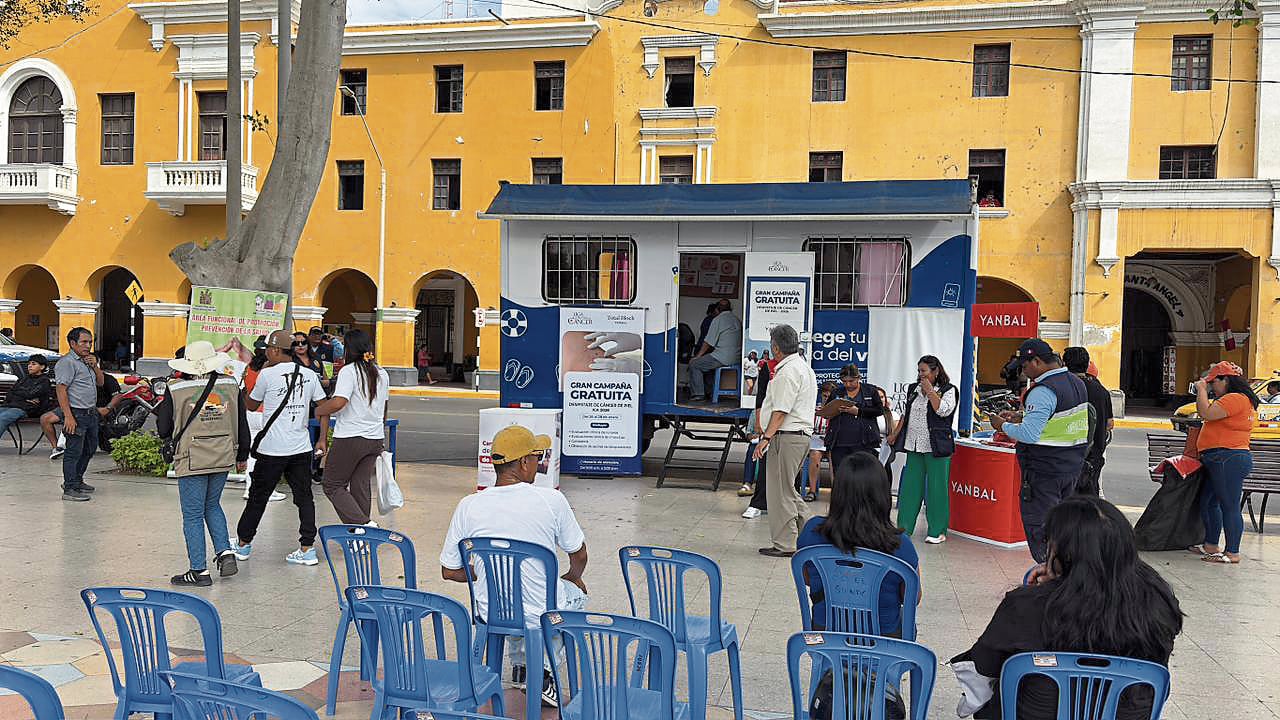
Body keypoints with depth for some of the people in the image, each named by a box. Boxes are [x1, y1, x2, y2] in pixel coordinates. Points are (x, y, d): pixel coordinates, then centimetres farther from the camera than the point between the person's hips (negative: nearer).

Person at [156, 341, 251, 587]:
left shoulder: (176, 391, -9)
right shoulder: (231, 386, 0)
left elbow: (163, 430, -3)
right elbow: (242, 426, 7)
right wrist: (242, 456, 19)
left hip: (191, 461, -4)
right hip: (223, 459, 4)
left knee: (193, 515, 5)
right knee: (212, 505, 24)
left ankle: (199, 571, 8)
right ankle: (225, 552, 11)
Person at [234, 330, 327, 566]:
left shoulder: (267, 374, -6)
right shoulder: (309, 375, 4)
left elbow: (251, 406, 8)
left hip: (272, 449, -3)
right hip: (301, 447, 3)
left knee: (258, 496, 11)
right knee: (304, 496, 6)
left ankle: (243, 543, 25)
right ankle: (307, 548, 3)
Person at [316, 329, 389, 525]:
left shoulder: (349, 371, -11)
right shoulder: (382, 373, 11)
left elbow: (337, 403, -24)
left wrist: (318, 410, -6)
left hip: (351, 438, -7)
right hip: (375, 438, 7)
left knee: (333, 486, 3)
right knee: (361, 486, 12)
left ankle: (362, 525, -12)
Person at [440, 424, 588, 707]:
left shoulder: (468, 506, -10)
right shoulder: (550, 499, -16)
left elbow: (449, 571, -1)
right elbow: (579, 555, 0)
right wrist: (573, 578, 24)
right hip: (543, 616, -3)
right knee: (577, 592, 31)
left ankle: (520, 667, 35)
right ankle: (542, 670, 18)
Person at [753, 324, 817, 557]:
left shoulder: (788, 371, -15)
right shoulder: (804, 367, 18)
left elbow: (781, 411, -22)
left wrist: (766, 437, -22)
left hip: (787, 436, -10)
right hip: (801, 434, 10)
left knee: (780, 490, -2)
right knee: (786, 488, 18)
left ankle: (784, 545, 4)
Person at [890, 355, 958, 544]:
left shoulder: (948, 390, -3)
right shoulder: (913, 389, 15)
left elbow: (943, 410, -20)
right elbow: (906, 414, 22)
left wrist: (929, 390, -12)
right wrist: (895, 433, 15)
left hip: (936, 447, -6)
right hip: (914, 445, 6)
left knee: (936, 488, -1)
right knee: (910, 486, 7)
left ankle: (937, 532, 8)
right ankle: (904, 528, 15)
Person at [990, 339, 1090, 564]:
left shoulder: (1043, 391, -20)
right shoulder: (1077, 383, 9)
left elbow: (1029, 434, -27)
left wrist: (1003, 425, -11)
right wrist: (1022, 418, 15)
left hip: (1044, 471, -9)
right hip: (1073, 467, 9)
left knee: (1038, 526, 0)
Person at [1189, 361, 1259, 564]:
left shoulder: (1236, 398, -15)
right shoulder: (1241, 400, 21)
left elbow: (1206, 413, -21)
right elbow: (1212, 415, 25)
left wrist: (1201, 389, -10)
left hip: (1228, 460, -12)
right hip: (1221, 461, 12)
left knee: (1229, 506, -6)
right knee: (1208, 502, 17)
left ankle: (1232, 553, -1)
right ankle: (1211, 545, 26)